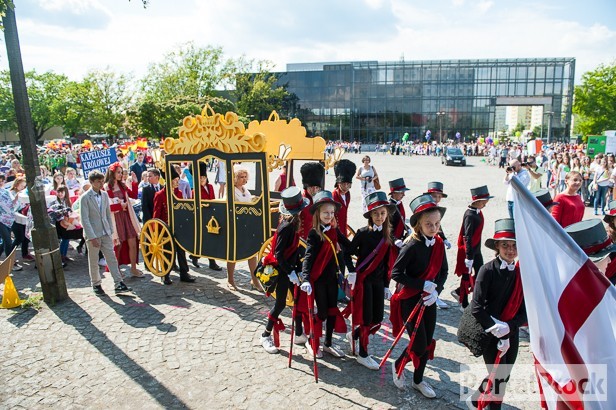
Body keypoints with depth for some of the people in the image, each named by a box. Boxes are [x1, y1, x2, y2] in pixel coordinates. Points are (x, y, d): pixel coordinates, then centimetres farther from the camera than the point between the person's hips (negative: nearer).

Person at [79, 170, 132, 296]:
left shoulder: (104, 194, 6)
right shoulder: (85, 198, -11)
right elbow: (84, 219, -13)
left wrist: (111, 231, 9)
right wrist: (92, 237, -16)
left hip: (105, 233, 4)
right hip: (93, 234, -4)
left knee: (112, 258, 2)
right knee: (93, 262, 8)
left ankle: (119, 284, 3)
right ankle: (96, 285, 23)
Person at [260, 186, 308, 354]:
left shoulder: (293, 224, 3)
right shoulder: (287, 227, -24)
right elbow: (278, 254, -25)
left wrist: (299, 268, 7)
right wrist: (290, 272, -24)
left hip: (290, 267, 9)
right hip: (282, 270, -9)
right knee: (280, 303, 3)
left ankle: (299, 335, 29)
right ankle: (266, 336, 21)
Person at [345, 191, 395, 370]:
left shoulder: (387, 236, 5)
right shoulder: (363, 233, -10)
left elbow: (388, 263, 10)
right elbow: (349, 252, -9)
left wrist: (386, 285, 11)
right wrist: (351, 272, -21)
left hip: (378, 281, 5)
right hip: (363, 280, -5)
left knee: (377, 320, 6)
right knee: (366, 319, 0)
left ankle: (353, 335, 34)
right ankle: (363, 355, 19)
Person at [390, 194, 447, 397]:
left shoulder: (438, 243, -2)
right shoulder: (412, 246, -22)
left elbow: (443, 271, 6)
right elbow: (396, 273, -23)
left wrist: (436, 290, -10)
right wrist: (422, 285, -25)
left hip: (429, 299, 6)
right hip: (409, 299, -6)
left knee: (428, 342, 13)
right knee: (419, 344, -2)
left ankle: (418, 380, 35)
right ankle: (398, 367, 28)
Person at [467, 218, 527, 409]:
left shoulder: (522, 273, 0)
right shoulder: (487, 270, -14)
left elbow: (524, 311, -1)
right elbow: (476, 308, -18)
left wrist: (508, 327, -15)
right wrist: (496, 328, -18)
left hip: (511, 333, 5)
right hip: (489, 333, -5)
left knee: (504, 376, 13)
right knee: (498, 377, -3)